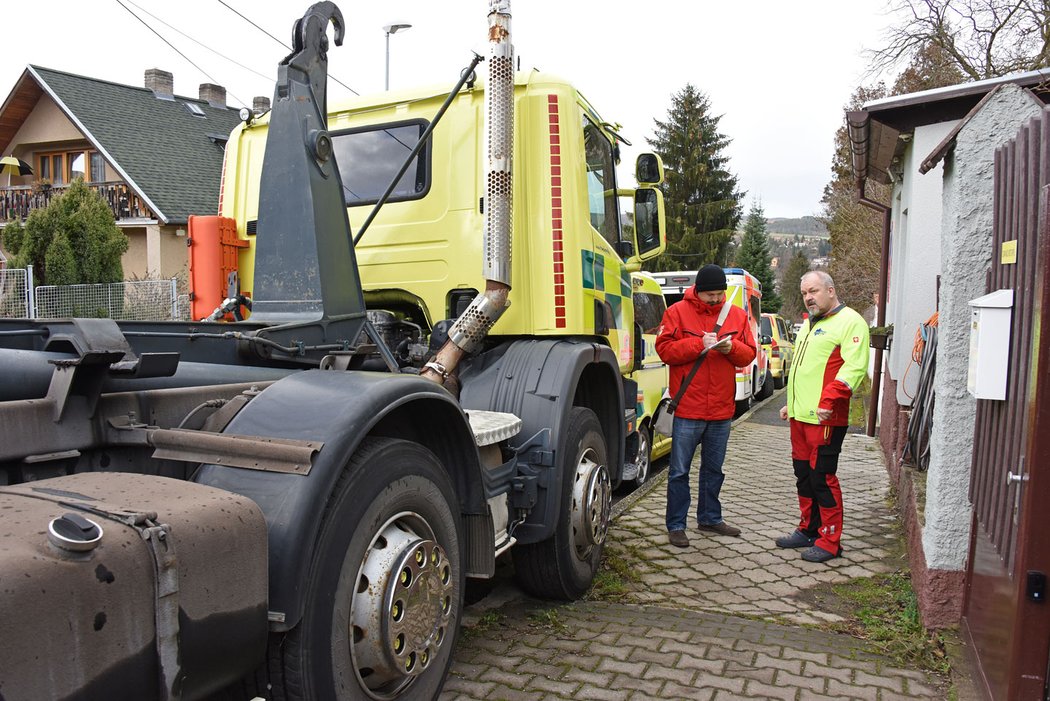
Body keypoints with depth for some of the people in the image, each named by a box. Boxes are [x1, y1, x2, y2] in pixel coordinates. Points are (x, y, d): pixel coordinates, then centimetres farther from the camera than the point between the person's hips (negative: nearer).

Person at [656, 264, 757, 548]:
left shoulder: (737, 315, 8)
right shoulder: (677, 312, -4)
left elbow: (749, 354, 8)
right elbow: (664, 349, -11)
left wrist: (732, 347, -13)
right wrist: (699, 344, -21)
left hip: (722, 408, 5)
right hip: (688, 408, -4)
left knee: (713, 469, 18)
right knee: (679, 471, 3)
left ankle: (709, 517, 34)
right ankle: (676, 525, 13)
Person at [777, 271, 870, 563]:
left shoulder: (850, 322, -9)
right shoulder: (809, 324, 21)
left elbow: (854, 367, -19)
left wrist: (828, 401, -26)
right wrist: (792, 403, 25)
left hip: (825, 418, -9)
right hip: (800, 415, 9)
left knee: (822, 477, -4)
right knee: (803, 475, 15)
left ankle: (830, 541, 7)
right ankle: (808, 530, 28)